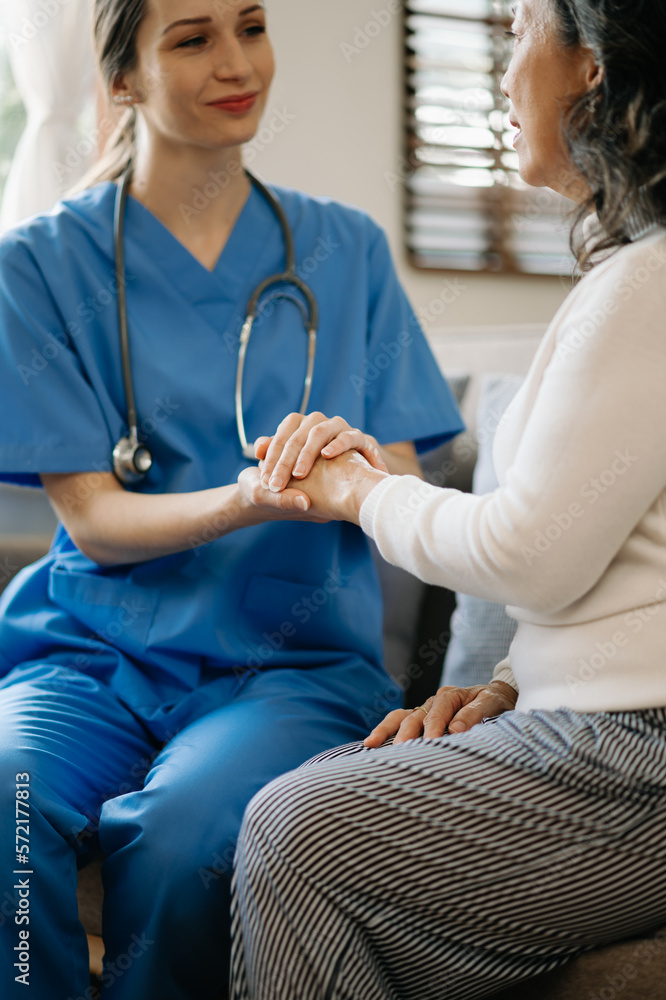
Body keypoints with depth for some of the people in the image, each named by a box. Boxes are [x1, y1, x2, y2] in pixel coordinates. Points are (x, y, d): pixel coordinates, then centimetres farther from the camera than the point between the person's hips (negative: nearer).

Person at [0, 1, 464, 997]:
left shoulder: (346, 249, 10)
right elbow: (92, 520, -2)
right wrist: (246, 502, -22)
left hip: (295, 660, 1)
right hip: (95, 652, 0)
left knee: (183, 827, -31)